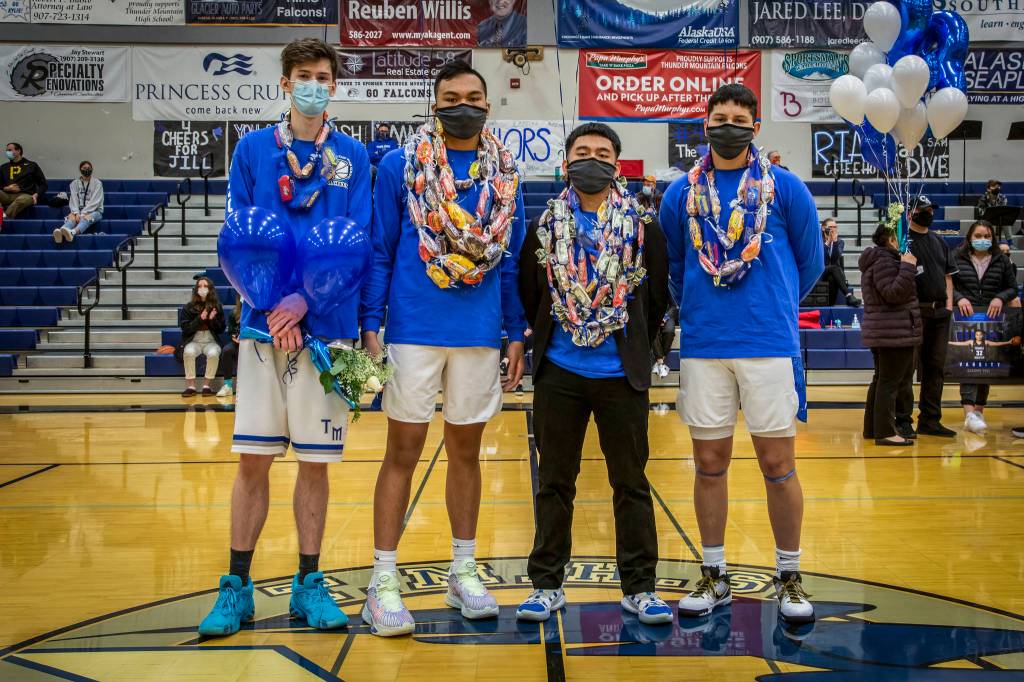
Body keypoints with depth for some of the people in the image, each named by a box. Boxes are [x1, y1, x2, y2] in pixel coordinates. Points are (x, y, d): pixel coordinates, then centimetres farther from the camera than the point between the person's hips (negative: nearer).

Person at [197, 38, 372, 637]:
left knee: (316, 461, 6)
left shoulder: (354, 157, 6)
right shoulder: (253, 149, 8)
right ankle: (237, 588, 14)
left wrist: (305, 299, -16)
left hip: (328, 324, 0)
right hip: (265, 322, 0)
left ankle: (310, 586, 18)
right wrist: (274, 305, -11)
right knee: (253, 459, 3)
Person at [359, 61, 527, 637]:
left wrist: (517, 334, 5)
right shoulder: (399, 167, 0)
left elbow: (512, 262, 10)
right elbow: (379, 252, -1)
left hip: (481, 335, 3)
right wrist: (369, 327, -7)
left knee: (467, 450, 12)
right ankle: (384, 580, 9)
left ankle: (465, 573, 24)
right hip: (414, 330, -3)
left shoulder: (506, 176, 8)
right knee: (404, 451, 1)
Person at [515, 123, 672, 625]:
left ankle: (639, 587, 16)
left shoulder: (644, 226, 1)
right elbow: (528, 294, 13)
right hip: (558, 374, 1)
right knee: (554, 483, 9)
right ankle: (547, 585, 19)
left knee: (631, 484, 5)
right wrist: (549, 338, 12)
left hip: (621, 376, -1)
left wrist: (635, 348, 8)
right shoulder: (544, 226, 5)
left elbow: (658, 297, 7)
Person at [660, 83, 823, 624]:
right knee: (709, 465, 8)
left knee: (778, 464, 3)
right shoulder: (681, 193, 7)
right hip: (702, 347, 2)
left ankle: (789, 578, 18)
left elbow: (810, 262, 9)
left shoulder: (785, 188, 1)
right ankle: (714, 575, 21)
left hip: (769, 343, -2)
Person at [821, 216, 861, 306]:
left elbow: (836, 257, -10)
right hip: (821, 272, -2)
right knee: (835, 268, -35)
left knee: (832, 279, -36)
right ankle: (849, 296, -48)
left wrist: (835, 241, -20)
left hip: (834, 272, 2)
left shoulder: (839, 242, 11)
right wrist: (827, 242, -17)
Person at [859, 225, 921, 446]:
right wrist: (907, 267, -21)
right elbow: (894, 293, -22)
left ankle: (872, 427, 20)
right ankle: (885, 432, -11)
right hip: (894, 332, -11)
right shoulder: (884, 261, -13)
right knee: (891, 382, -10)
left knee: (881, 380, 15)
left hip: (879, 331, 11)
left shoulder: (873, 261, 19)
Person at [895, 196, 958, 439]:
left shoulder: (940, 242, 18)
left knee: (936, 368, 9)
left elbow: (948, 276, 18)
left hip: (940, 312, 7)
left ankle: (930, 420, 17)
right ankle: (903, 421, -2)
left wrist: (948, 304, 8)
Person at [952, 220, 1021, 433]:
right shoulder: (958, 258, 2)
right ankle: (969, 412, -24)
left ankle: (980, 410, 21)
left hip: (993, 319, 3)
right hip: (966, 317, -3)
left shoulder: (1001, 260, 8)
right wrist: (959, 298, -17)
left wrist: (1001, 298, -10)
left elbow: (1013, 288, 10)